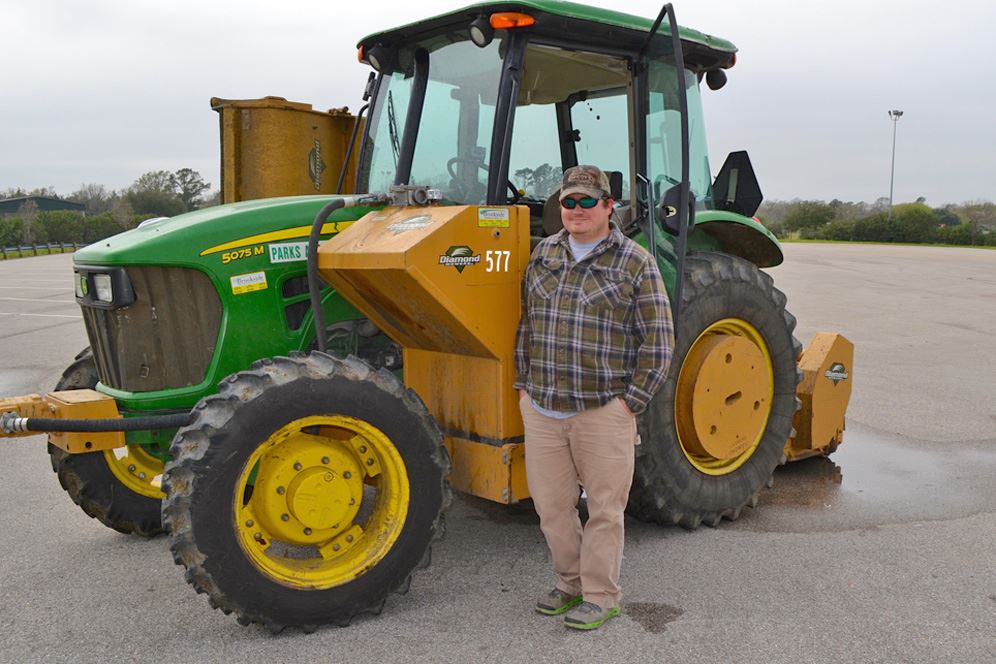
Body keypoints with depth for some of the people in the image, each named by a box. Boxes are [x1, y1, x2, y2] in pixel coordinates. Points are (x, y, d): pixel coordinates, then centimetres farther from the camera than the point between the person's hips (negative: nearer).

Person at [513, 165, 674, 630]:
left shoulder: (635, 263, -3)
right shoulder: (543, 255, 11)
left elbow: (657, 341, -4)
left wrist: (631, 401, -8)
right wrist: (524, 384, 12)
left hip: (604, 412, -4)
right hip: (542, 411, 5)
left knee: (604, 509, 5)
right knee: (551, 506, 13)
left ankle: (601, 596, 23)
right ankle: (571, 584, 33)